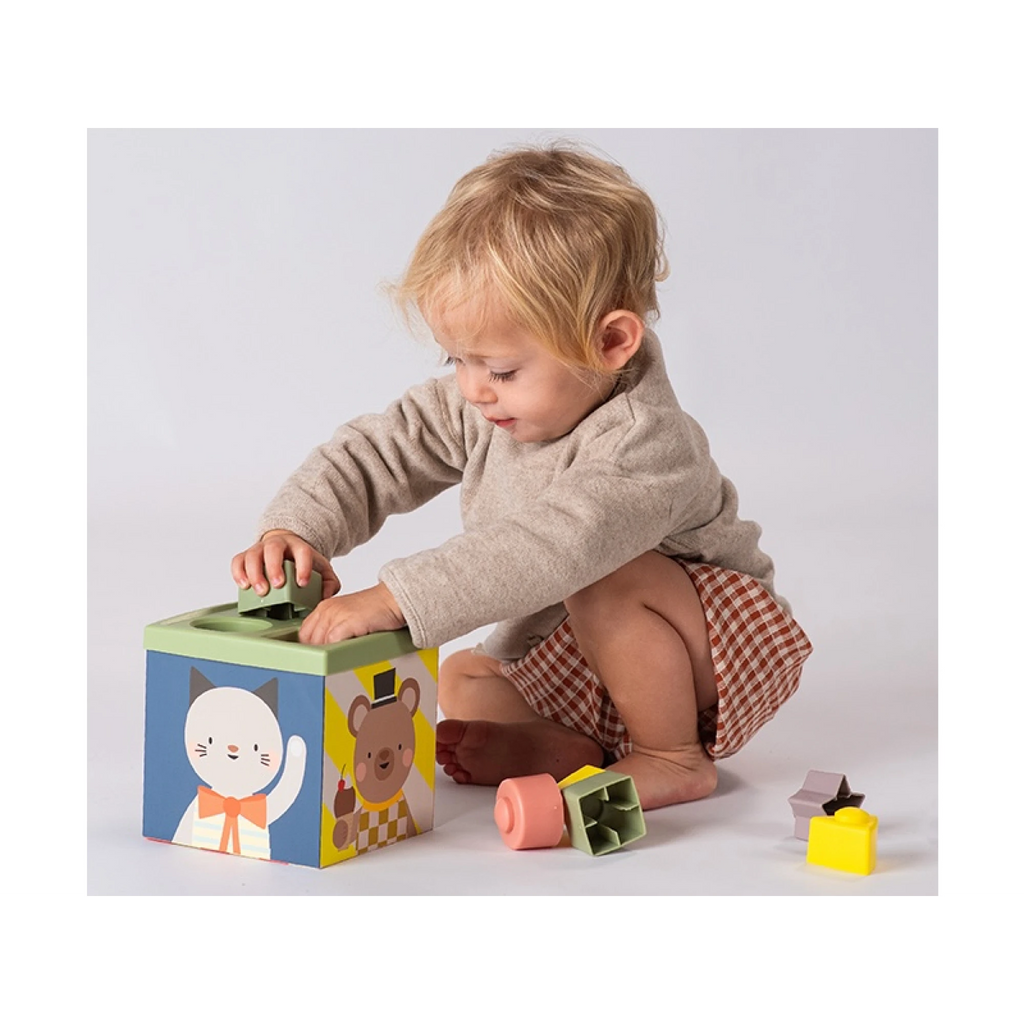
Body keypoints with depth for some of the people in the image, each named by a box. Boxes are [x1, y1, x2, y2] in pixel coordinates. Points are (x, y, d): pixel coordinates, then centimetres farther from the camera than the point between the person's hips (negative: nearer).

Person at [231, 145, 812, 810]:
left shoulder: (645, 444, -36)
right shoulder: (477, 406, -11)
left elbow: (548, 551, -49)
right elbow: (374, 456, -3)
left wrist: (392, 600, -55)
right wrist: (296, 529, -25)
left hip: (720, 646, -8)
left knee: (607, 585, -34)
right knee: (461, 687, -3)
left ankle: (672, 759, -16)